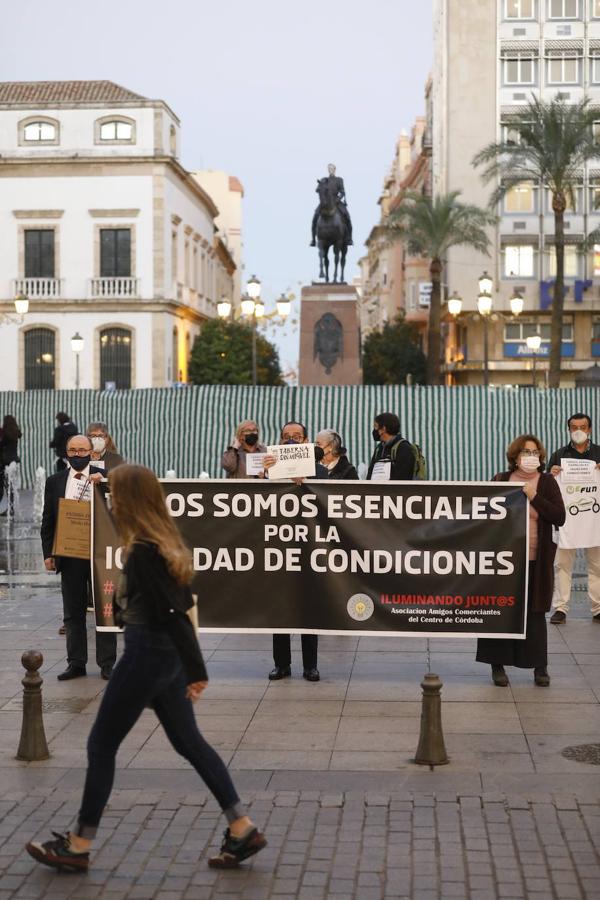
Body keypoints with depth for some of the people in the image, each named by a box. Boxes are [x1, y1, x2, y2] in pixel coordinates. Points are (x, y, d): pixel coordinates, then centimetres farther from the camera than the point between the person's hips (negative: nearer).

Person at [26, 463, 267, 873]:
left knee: (102, 745, 3)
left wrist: (196, 671, -20)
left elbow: (171, 614, -21)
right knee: (189, 741, 14)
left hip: (147, 653, -9)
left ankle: (78, 847, 14)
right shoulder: (165, 542, 8)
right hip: (166, 654, 9)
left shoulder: (142, 551, -19)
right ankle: (243, 829, 14)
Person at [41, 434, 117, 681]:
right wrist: (48, 553, 1)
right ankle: (76, 663, 17)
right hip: (69, 556, 2)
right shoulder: (55, 481, 7)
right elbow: (47, 520, 7)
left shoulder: (104, 478, 0)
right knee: (73, 612, 9)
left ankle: (107, 664, 11)